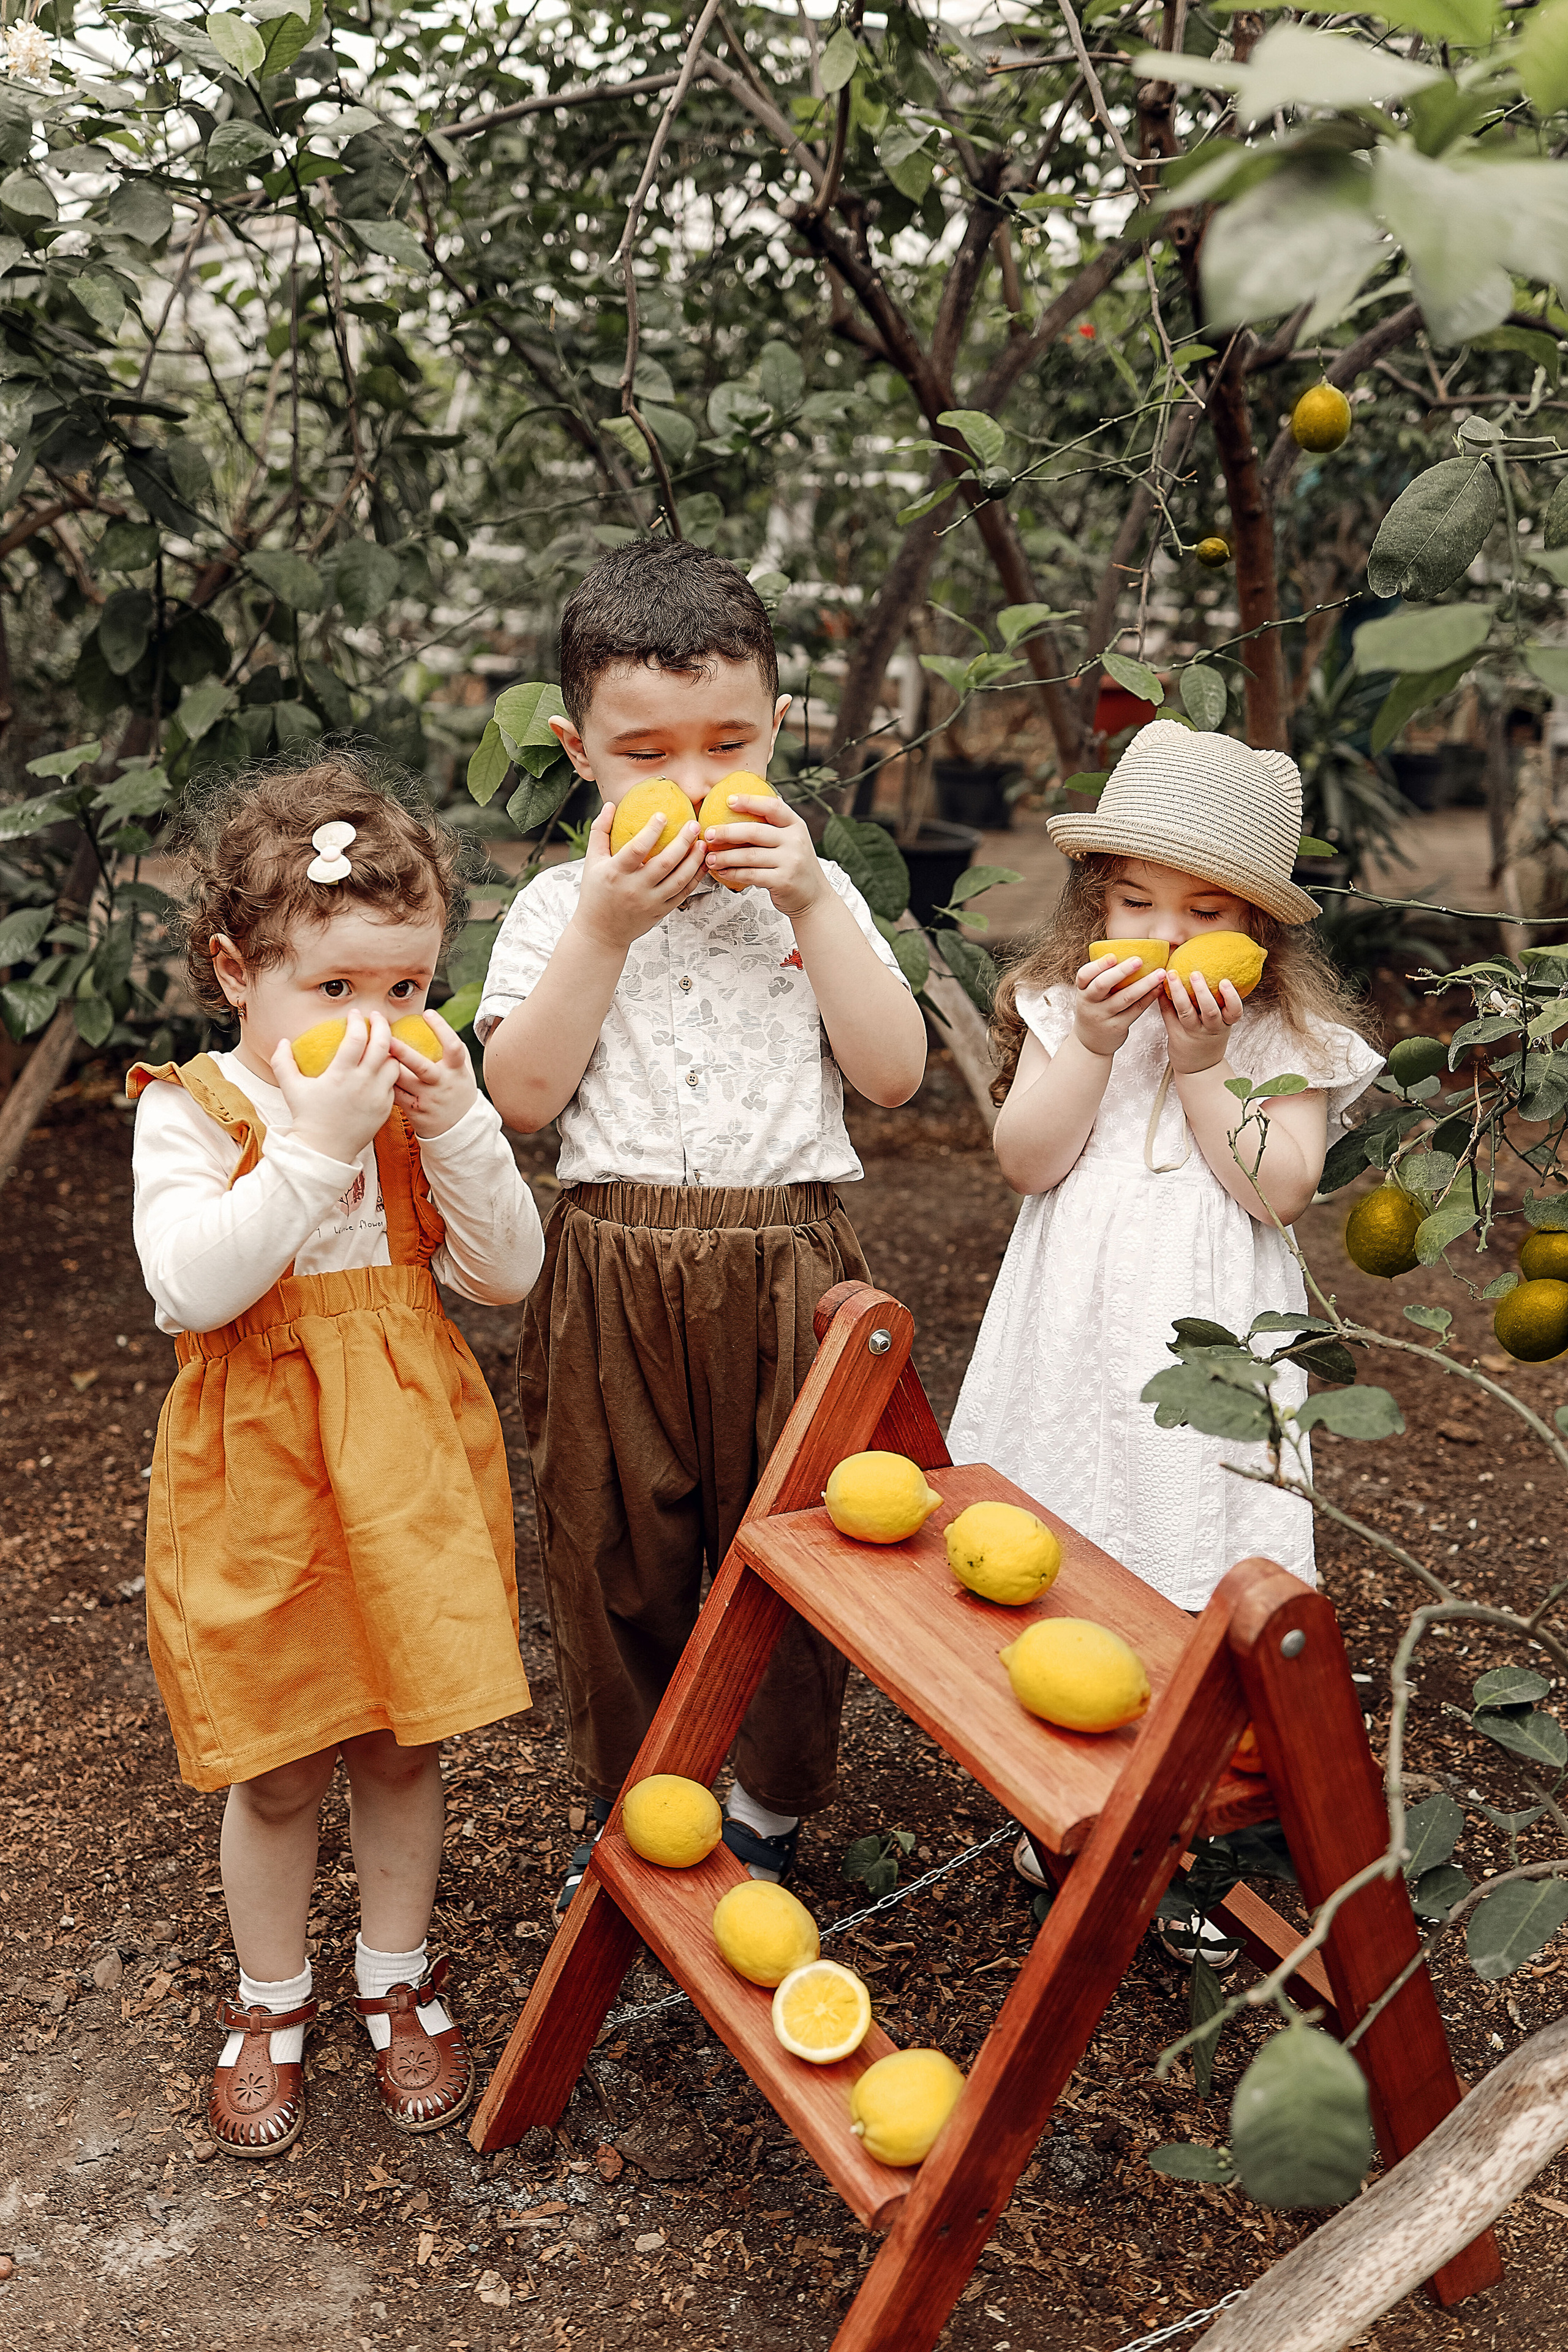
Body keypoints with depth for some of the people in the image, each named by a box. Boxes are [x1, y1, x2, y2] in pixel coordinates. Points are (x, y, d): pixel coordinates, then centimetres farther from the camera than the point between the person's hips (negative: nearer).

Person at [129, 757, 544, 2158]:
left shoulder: (425, 1100, -1)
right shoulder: (189, 1111, -11)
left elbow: (507, 1275, -7)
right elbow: (194, 1284, -26)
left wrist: (454, 1123, -19)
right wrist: (317, 1141, -30)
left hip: (412, 1465, 3)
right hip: (262, 1476, -2)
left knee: (404, 1747, 16)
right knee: (277, 1772, 13)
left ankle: (398, 1979, 39)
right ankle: (272, 2002, 36)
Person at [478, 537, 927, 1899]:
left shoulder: (813, 894, 5)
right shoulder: (560, 907, 3)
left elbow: (894, 1072, -7)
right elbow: (521, 1094, -9)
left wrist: (813, 901, -13)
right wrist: (604, 927, -15)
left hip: (788, 1267, 0)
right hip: (615, 1275, 0)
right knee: (616, 1557, 12)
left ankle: (773, 1811, 33)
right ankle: (628, 1812, 34)